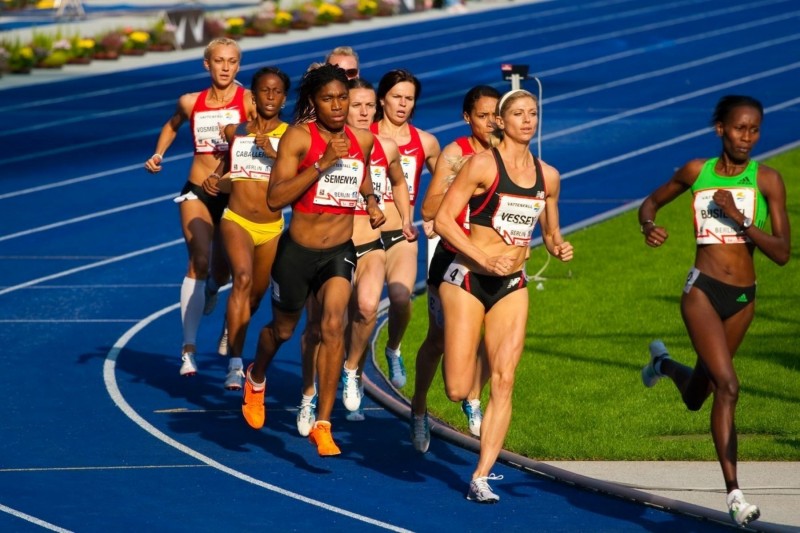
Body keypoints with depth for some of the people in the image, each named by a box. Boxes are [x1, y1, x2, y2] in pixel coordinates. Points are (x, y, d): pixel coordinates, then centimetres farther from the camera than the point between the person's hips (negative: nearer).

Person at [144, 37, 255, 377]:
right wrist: (158, 155, 12)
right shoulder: (191, 102, 5)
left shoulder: (249, 101, -6)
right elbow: (172, 125, 26)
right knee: (199, 260, -18)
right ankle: (189, 349, -21)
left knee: (222, 270, 10)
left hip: (234, 193, -1)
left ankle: (211, 289, 52)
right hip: (197, 192, 1)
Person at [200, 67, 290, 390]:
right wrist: (215, 179, 8)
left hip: (271, 228, 1)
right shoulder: (235, 131, 7)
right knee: (243, 279, -26)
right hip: (236, 220, -1)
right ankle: (235, 365, -34)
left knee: (256, 294, 14)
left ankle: (233, 337, 46)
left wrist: (273, 153, -23)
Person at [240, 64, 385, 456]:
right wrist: (323, 163, -30)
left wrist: (371, 201, 6)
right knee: (283, 330, 18)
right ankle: (256, 379, 53)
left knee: (333, 326, -20)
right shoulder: (299, 137, -15)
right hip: (298, 250, -2)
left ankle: (322, 424, -15)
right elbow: (275, 197, -24)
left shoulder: (362, 141, 1)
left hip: (340, 251, 2)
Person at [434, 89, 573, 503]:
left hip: (512, 287, 5)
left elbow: (550, 234, 21)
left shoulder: (547, 176, 8)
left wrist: (558, 248, -2)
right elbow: (442, 220, -12)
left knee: (503, 382, -6)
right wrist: (485, 258, -21)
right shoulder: (483, 164, -10)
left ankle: (481, 477, -2)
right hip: (468, 280, -5)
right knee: (457, 390, -8)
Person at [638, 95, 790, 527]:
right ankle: (733, 492, -16)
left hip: (743, 297, 2)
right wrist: (649, 226, -7)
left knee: (696, 397, 18)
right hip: (703, 290, -2)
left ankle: (663, 362, 54)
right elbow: (650, 202, 16)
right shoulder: (696, 172, 0)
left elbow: (782, 253, -10)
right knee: (727, 386, -19)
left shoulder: (767, 180, -4)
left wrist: (740, 219, -21)